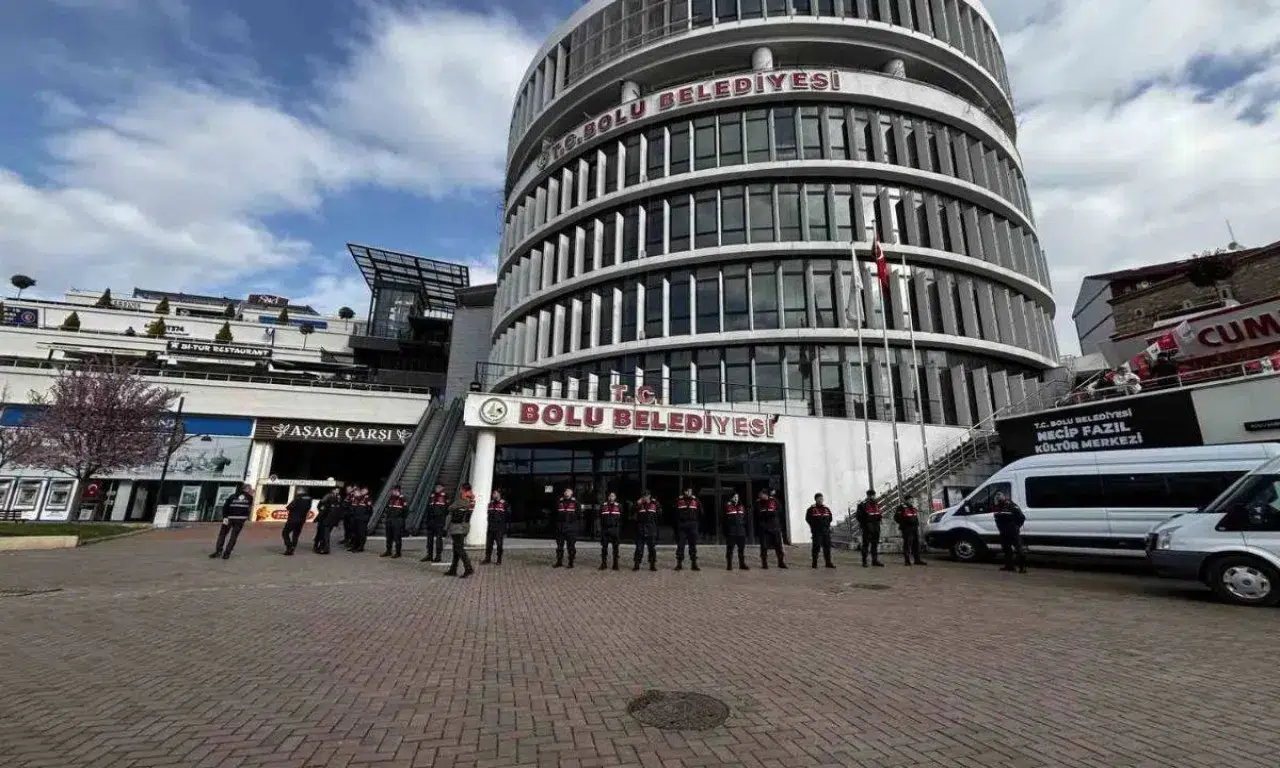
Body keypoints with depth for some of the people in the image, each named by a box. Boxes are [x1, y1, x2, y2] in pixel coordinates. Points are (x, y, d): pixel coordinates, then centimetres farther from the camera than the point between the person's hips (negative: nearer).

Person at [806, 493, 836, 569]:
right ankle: (814, 563, 2)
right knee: (816, 547, -5)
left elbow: (830, 518, 19)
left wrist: (827, 525, 7)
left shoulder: (826, 508, 13)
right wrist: (814, 525, -5)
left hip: (826, 531, 5)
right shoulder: (811, 509, -2)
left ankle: (828, 562, 14)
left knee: (827, 546, 6)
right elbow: (808, 518, -2)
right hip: (816, 531, -5)